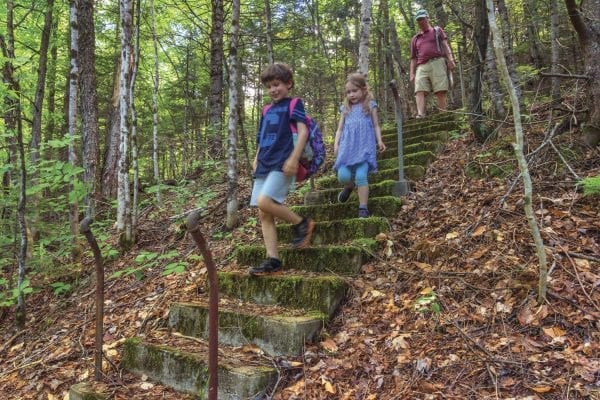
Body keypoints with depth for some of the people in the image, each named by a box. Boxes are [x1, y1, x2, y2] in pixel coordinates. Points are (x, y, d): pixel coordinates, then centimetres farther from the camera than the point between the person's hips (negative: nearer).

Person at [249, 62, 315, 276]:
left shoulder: (294, 104, 3)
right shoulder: (267, 111, 23)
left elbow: (303, 131, -9)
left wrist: (294, 158, -20)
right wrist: (256, 160, 11)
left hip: (282, 164, -7)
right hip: (264, 166, 8)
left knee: (265, 202, -25)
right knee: (263, 215, 0)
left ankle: (302, 223, -3)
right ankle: (273, 260, 2)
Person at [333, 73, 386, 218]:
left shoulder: (370, 105, 11)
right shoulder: (346, 108, 16)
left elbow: (376, 126, 13)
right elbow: (340, 128, 18)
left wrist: (379, 141, -1)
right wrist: (336, 144, 6)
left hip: (364, 146, -2)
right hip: (347, 146, 3)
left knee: (361, 176, -16)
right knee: (343, 176, -11)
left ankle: (363, 208, -5)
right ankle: (349, 186, 27)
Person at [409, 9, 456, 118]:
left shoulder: (437, 30, 22)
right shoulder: (415, 39, 29)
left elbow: (445, 45, 9)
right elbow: (413, 58, 25)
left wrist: (450, 59, -7)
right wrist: (412, 73, 12)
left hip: (437, 62, -2)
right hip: (421, 66, 2)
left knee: (440, 91, -13)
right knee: (419, 91, -20)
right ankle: (420, 115, -36)